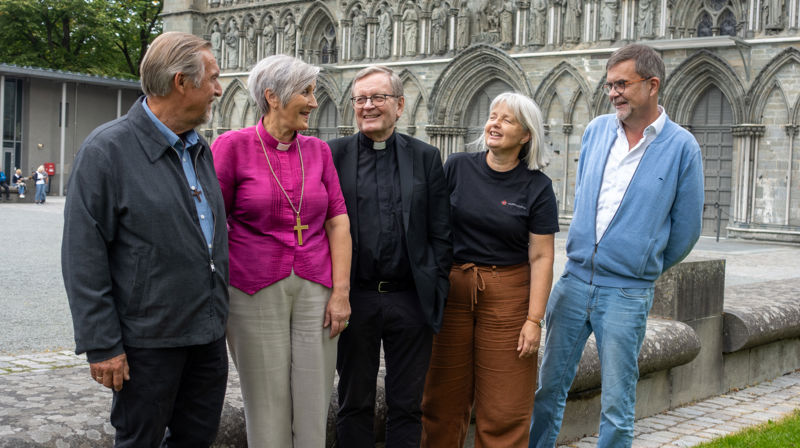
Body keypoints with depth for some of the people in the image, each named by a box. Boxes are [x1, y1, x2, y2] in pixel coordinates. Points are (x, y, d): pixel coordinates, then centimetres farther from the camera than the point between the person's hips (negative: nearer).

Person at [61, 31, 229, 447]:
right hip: (148, 339, -7)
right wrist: (101, 346, -16)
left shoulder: (200, 150, 12)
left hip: (208, 334, 7)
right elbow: (83, 258, -14)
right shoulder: (107, 150, -11)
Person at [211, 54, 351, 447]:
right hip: (256, 292, -3)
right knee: (268, 411, 4)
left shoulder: (318, 150, 8)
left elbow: (338, 223, 7)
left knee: (312, 411, 5)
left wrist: (341, 292, -1)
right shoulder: (233, 146, -3)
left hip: (315, 292, 3)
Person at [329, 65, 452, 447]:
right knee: (354, 403, 11)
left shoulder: (426, 157, 6)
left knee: (407, 405, 9)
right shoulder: (332, 155, 3)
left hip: (411, 301, 1)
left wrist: (436, 294, -2)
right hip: (354, 299, 0)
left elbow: (440, 235, 5)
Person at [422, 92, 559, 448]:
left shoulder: (536, 186, -2)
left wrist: (534, 319, -9)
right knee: (443, 398, 8)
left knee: (504, 406, 3)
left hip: (507, 295, -1)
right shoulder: (457, 167, 3)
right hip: (451, 288, 2)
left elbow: (541, 258, -4)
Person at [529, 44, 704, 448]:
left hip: (627, 293, -4)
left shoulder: (681, 147, -6)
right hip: (574, 280, 4)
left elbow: (685, 229, 2)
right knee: (549, 388, 12)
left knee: (616, 406, 4)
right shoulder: (597, 130, 6)